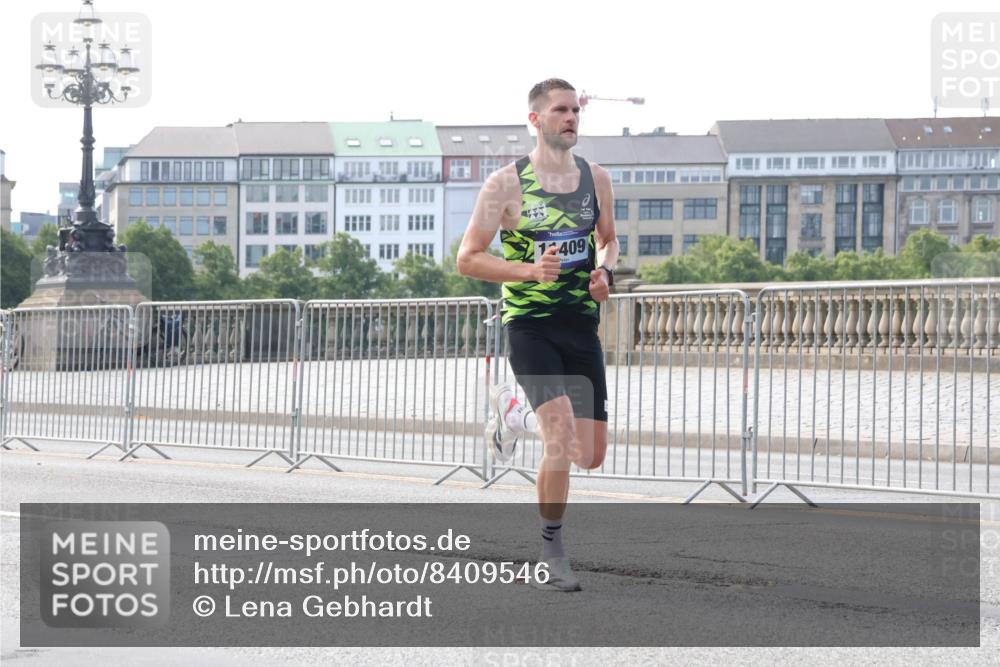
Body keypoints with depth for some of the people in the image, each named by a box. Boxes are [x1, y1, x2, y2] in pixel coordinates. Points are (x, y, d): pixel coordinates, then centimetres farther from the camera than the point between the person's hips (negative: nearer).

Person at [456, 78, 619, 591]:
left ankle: (514, 414, 35)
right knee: (562, 436, -21)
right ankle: (551, 550, -3)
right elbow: (467, 259, -5)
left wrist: (605, 271, 0)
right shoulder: (506, 183, -7)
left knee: (590, 455, 5)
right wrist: (529, 270, -19)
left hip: (582, 324, 5)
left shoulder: (596, 179, 7)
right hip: (530, 323, -5)